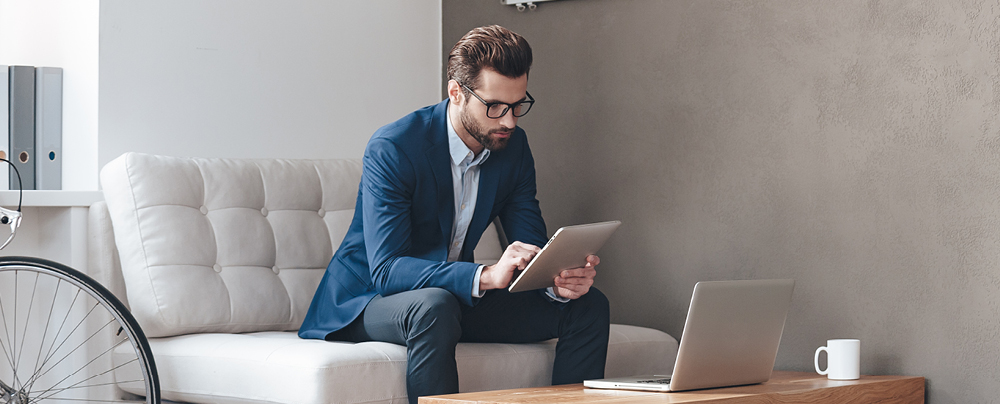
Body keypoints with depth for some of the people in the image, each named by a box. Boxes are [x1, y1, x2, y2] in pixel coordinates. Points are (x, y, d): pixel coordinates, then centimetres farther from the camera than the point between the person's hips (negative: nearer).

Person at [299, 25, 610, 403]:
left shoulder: (513, 146, -2)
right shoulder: (391, 149, -23)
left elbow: (532, 247, -1)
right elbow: (386, 269, -29)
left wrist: (559, 278, -27)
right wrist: (486, 275, -43)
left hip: (458, 296, 6)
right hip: (369, 298, -6)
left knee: (587, 306, -8)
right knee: (434, 307, -40)